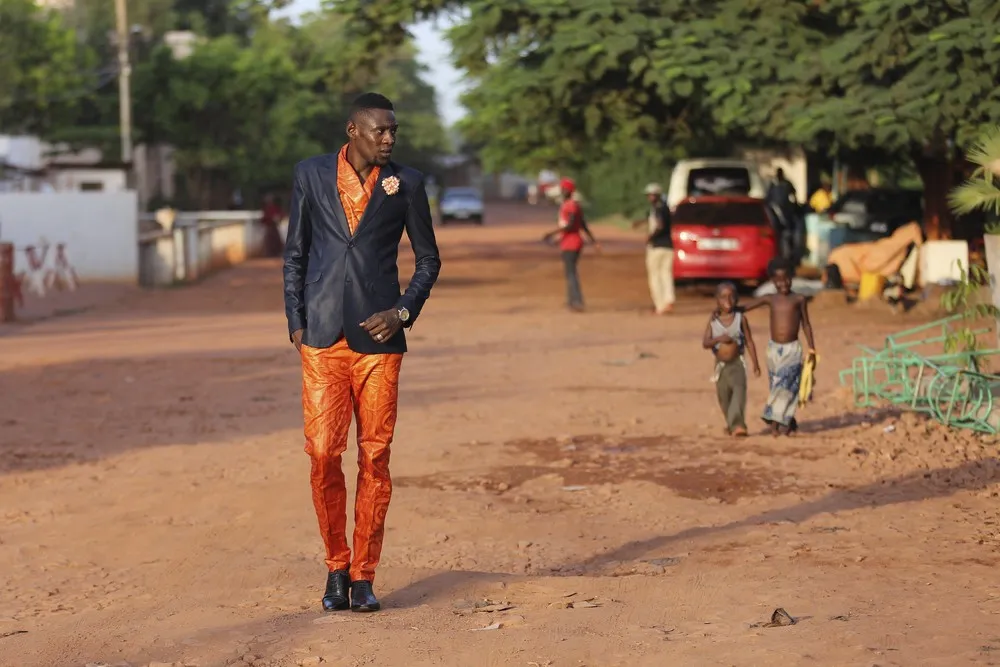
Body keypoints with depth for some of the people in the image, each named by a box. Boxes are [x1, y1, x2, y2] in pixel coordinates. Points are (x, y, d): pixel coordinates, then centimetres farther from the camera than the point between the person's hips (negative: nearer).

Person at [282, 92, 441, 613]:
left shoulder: (405, 184, 5)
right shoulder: (311, 175, 7)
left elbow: (428, 258, 12)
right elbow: (295, 253, 11)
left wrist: (404, 311, -3)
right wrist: (295, 321, 4)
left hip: (378, 337, 0)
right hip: (322, 337, 0)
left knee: (375, 457, 0)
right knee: (323, 454, -5)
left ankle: (364, 575, 9)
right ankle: (336, 567, 12)